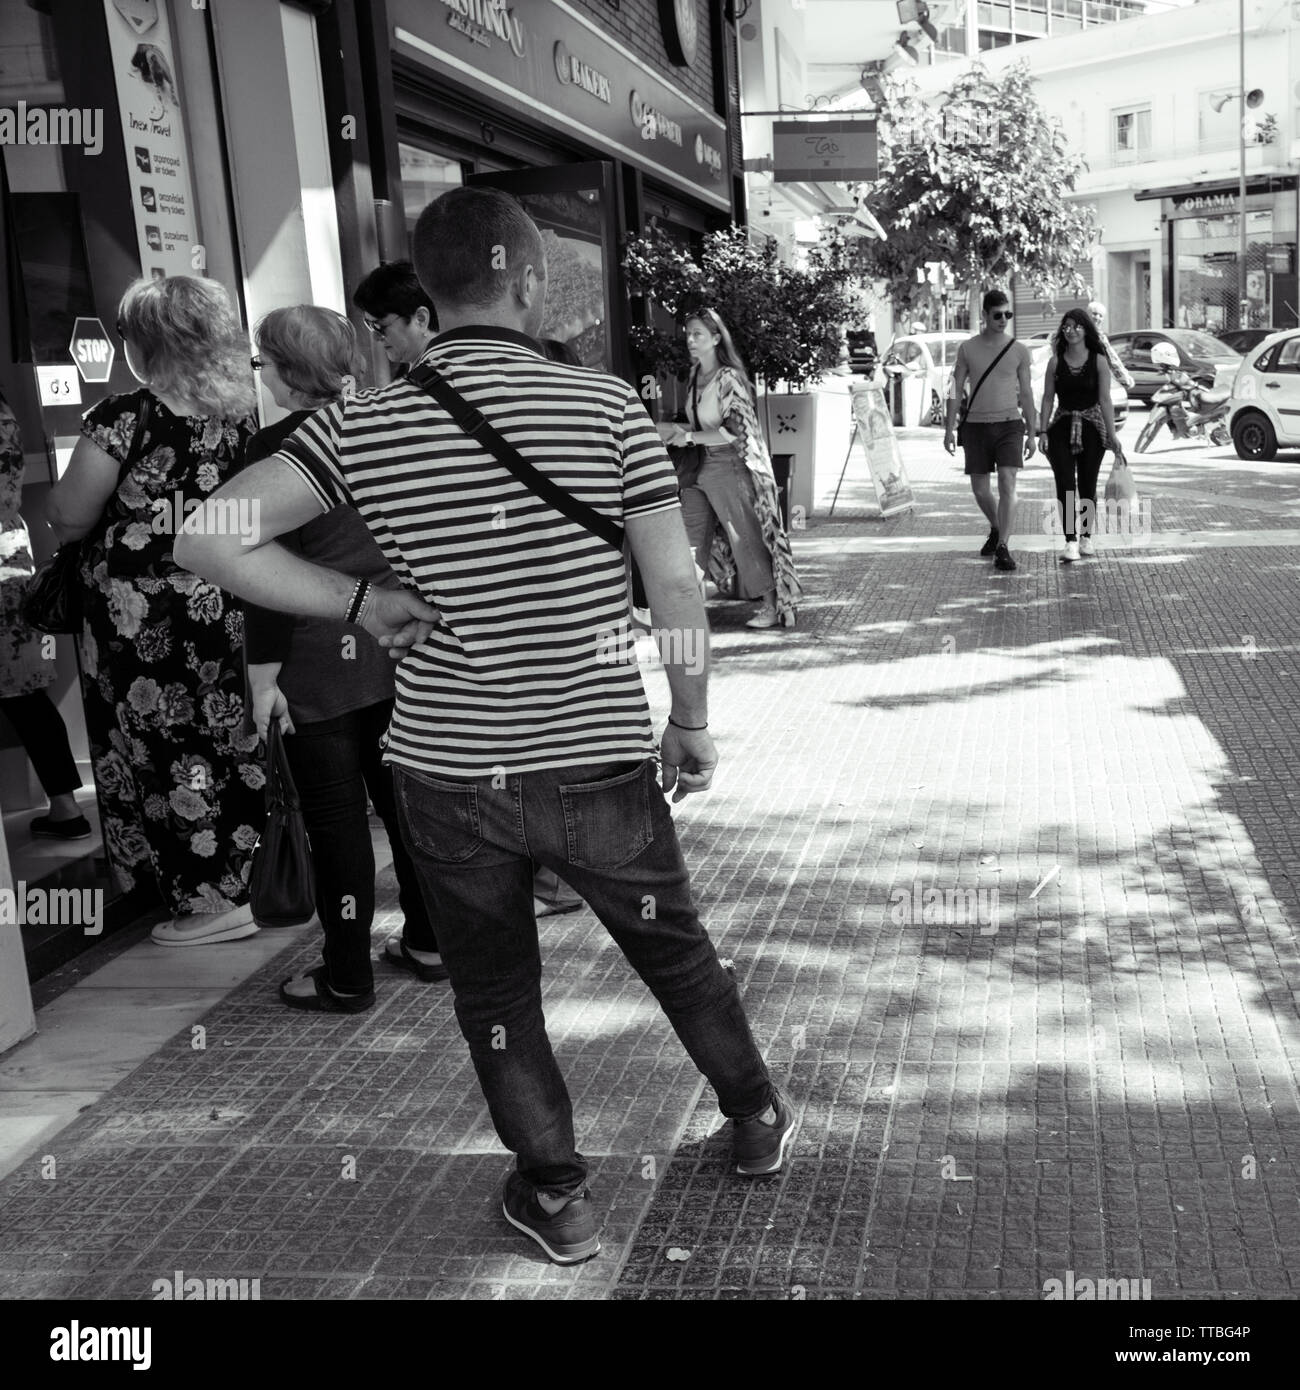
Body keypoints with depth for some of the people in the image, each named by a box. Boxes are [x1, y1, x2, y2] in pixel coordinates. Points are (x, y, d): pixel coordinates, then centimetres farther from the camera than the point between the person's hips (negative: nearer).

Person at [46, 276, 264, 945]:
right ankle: (253, 878, 29)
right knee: (231, 745, 17)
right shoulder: (242, 413, 3)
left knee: (167, 755, 6)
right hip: (226, 609, 6)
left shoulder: (122, 418, -15)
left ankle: (215, 902, 12)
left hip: (144, 622, -6)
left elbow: (68, 518, -10)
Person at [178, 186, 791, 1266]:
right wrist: (691, 722, 5)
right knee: (676, 950, 23)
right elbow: (676, 586, -9)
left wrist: (360, 602, -4)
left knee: (496, 992, 20)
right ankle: (758, 1120, 42)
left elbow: (207, 537, -11)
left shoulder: (360, 424, -4)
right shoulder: (606, 406, -9)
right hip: (601, 761, 0)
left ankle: (557, 1195, 32)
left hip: (447, 770, 1)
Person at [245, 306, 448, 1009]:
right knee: (404, 798, 15)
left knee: (336, 817, 2)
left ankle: (346, 977, 12)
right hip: (397, 653, 6)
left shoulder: (276, 447, -12)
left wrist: (264, 674, -12)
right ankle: (428, 941, 25)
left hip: (318, 665, -6)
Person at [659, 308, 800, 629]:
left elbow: (735, 430, -21)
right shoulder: (696, 374, 10)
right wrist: (676, 430, 6)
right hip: (703, 467, 8)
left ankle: (773, 607, 11)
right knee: (689, 536, 4)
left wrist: (688, 437, -18)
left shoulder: (728, 378, -15)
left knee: (747, 537, 0)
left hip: (732, 467, -8)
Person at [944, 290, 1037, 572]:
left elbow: (1026, 393, 7)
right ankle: (996, 529, 35)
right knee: (980, 490, 7)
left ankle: (1003, 548, -14)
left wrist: (1031, 433, 6)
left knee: (1007, 485, -15)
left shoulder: (1019, 350, 2)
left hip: (1009, 424, -1)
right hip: (976, 425, 1)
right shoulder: (968, 348, 2)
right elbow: (956, 389, 5)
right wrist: (949, 428, -1)